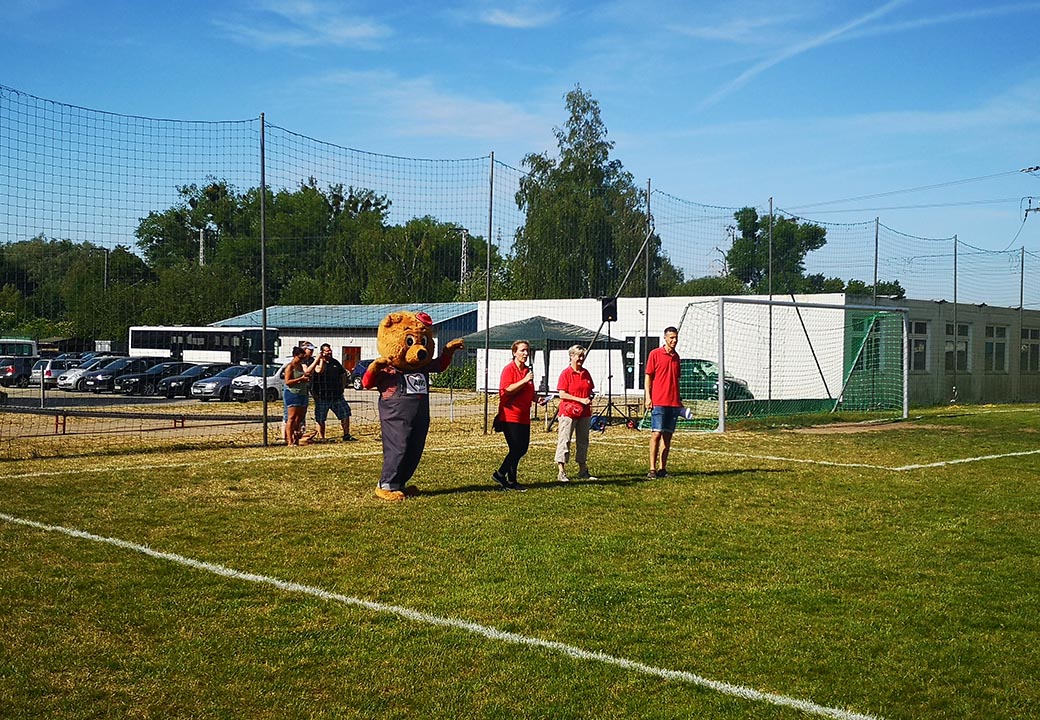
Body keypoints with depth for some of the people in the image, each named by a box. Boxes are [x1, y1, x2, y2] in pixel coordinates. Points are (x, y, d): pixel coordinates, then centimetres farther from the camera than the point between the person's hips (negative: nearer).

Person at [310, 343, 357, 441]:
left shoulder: (335, 362, 12)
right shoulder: (318, 362, -3)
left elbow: (343, 374, 24)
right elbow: (319, 370, -26)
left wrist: (342, 387, 15)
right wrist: (321, 359, -19)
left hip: (336, 396, 4)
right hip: (322, 396, -4)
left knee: (345, 412, -1)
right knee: (320, 419, 2)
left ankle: (346, 435, 8)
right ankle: (321, 438, 11)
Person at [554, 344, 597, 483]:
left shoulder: (586, 373, 12)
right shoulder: (566, 373, -8)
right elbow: (562, 394, -14)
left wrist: (589, 399, -1)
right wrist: (580, 400, -18)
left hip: (584, 413, 7)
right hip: (568, 412, -7)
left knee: (583, 441, 12)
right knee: (564, 441, -4)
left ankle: (583, 471, 20)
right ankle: (561, 472, -2)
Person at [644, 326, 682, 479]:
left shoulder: (676, 356, 15)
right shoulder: (655, 354, -2)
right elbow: (648, 376, -2)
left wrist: (679, 400, 20)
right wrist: (647, 397, -9)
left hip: (674, 403, 6)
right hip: (658, 402, -6)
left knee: (668, 435, 6)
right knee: (656, 434, -9)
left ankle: (662, 468, 9)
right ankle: (652, 469, -8)